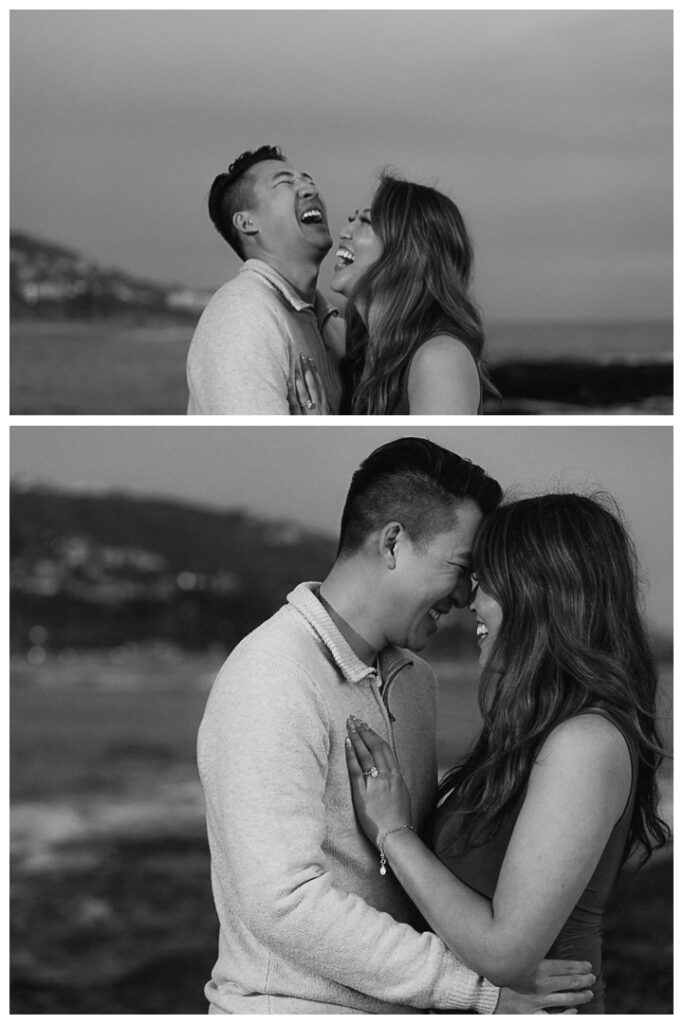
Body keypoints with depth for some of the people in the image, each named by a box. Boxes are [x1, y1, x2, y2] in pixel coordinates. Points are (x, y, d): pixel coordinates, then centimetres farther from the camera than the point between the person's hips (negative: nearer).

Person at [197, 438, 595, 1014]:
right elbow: (284, 903, -25)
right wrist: (477, 987, -23)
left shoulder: (415, 679, 10)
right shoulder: (270, 681, -18)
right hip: (295, 1009, -8)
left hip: (401, 1007, 8)